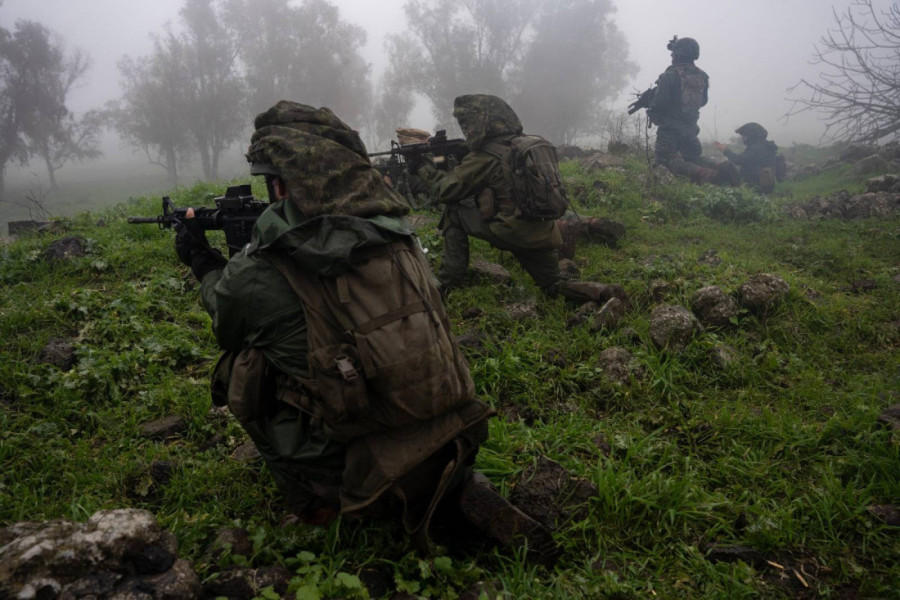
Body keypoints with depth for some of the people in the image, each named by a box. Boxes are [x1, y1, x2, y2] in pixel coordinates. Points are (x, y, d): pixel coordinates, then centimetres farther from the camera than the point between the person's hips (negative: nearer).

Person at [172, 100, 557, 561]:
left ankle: (311, 504, 19)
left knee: (238, 370, 12)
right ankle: (459, 491, 14)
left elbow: (230, 327, 12)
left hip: (356, 478, -3)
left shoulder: (256, 275, -14)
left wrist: (202, 262, 28)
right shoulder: (395, 233, -2)